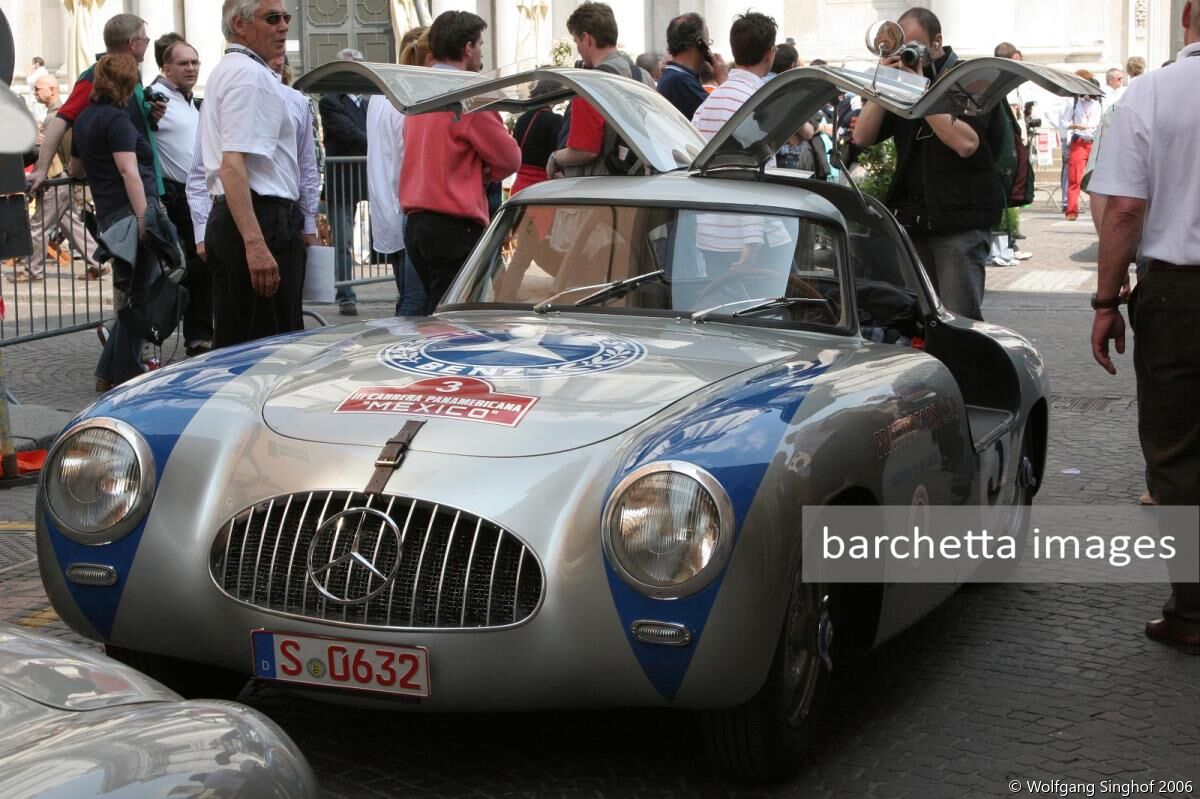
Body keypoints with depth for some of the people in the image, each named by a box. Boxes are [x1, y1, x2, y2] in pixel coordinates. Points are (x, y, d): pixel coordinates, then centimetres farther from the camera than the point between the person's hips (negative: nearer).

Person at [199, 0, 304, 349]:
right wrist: (254, 244, -30)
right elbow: (233, 165, -23)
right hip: (260, 221, -10)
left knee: (231, 345, 12)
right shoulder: (250, 74, -12)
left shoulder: (226, 71, 21)